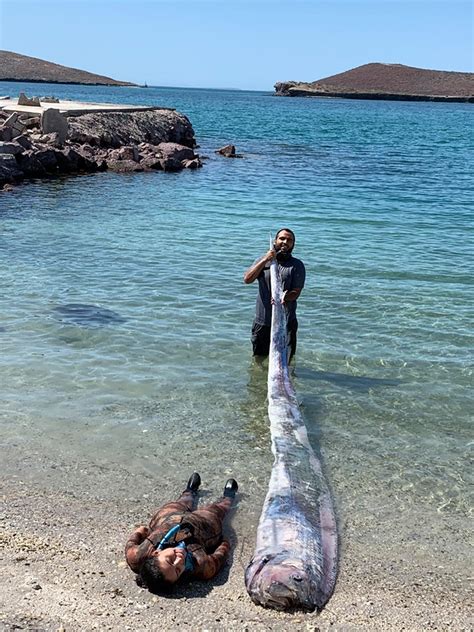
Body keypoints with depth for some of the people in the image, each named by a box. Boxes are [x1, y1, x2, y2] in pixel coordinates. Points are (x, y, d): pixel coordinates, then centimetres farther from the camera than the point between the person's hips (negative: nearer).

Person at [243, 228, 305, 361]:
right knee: (258, 358, 14)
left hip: (286, 321, -2)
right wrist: (265, 260, -13)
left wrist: (283, 297, -30)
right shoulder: (263, 260, 7)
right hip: (262, 320, 2)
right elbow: (247, 279, -7)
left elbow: (296, 292, -8)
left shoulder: (297, 265, -1)